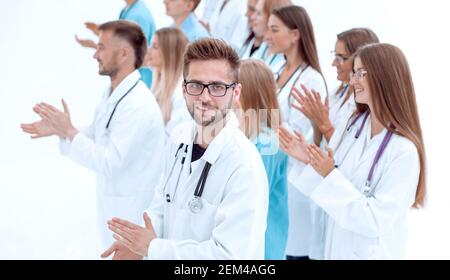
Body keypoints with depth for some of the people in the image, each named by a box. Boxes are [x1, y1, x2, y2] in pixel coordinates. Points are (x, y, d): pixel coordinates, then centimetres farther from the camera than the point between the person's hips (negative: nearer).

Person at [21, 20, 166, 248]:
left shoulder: (139, 106, -29)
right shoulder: (113, 93, 2)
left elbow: (109, 164, -31)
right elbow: (95, 136, 12)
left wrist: (69, 131, -25)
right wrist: (59, 131, -4)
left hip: (132, 208, -9)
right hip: (113, 199, 9)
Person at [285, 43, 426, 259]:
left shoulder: (404, 150, -22)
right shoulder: (352, 125, -1)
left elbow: (376, 221, -23)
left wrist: (331, 175, -24)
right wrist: (310, 161, -12)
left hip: (371, 253, -6)